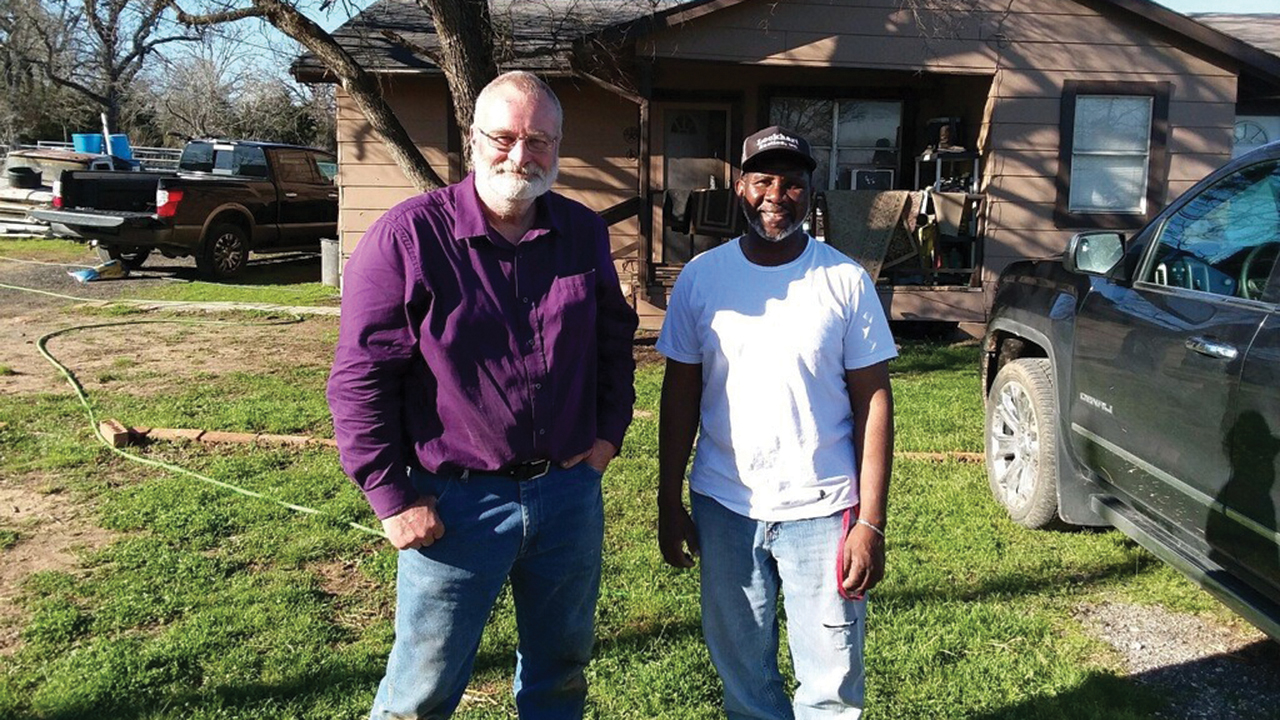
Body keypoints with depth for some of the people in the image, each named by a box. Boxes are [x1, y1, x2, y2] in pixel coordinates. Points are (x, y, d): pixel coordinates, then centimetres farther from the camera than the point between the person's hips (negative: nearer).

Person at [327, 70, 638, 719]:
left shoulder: (584, 233, 3)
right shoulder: (407, 236, -12)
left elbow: (614, 339, 17)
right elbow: (360, 377, -11)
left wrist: (609, 431, 7)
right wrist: (391, 497, -12)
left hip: (570, 490, 5)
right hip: (455, 502, -4)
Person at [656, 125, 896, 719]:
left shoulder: (846, 281, -4)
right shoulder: (701, 276, 0)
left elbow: (873, 402, -3)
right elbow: (680, 394, 5)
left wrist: (872, 521, -9)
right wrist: (668, 503, 4)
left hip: (822, 511, -1)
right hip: (723, 508, 2)